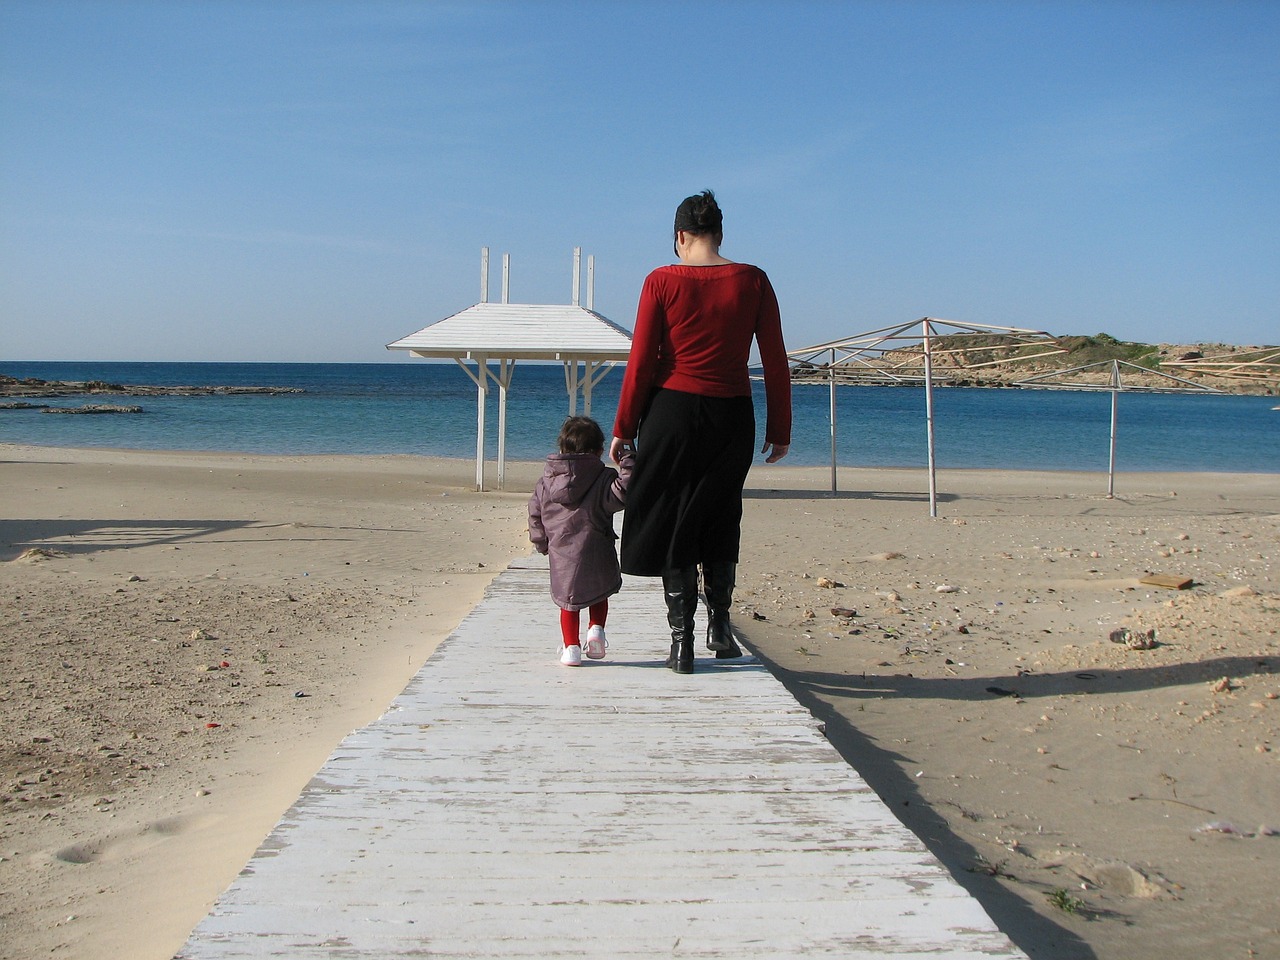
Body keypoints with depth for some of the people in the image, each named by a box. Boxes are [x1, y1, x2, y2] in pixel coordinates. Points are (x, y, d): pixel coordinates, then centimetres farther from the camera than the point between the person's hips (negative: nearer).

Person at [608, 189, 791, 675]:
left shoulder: (662, 281, -5)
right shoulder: (753, 281, 0)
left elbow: (640, 362, -6)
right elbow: (775, 362, 0)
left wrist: (624, 429, 2)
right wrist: (779, 429, 8)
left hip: (672, 412, -2)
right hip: (732, 416, 2)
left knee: (672, 525, 9)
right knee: (719, 521, 21)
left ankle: (681, 641, 10)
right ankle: (719, 625, 22)